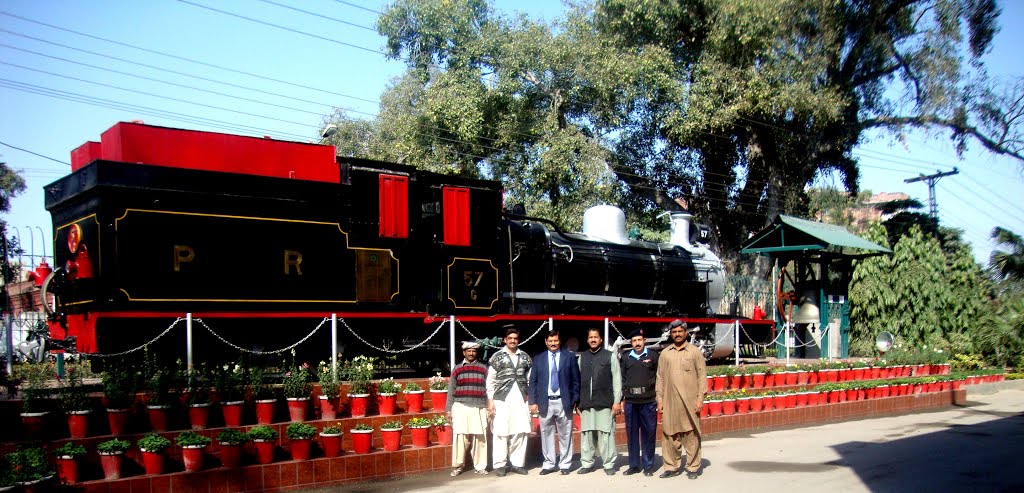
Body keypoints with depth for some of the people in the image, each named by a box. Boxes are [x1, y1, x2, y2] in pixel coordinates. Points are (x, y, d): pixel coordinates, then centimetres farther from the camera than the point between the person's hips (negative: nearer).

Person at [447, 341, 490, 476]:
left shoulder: (483, 368, 10)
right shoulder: (457, 368, 9)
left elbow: (488, 389, 9)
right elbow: (451, 390, 10)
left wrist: (489, 407, 5)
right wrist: (449, 409, 6)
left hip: (479, 408, 1)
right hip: (461, 407, 0)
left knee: (479, 437, 1)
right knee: (460, 437, -3)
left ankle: (480, 466, 11)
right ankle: (458, 465, 8)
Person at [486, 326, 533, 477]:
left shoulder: (525, 357, 11)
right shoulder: (497, 356, 3)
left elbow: (530, 380, 13)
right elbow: (490, 381, 1)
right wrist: (490, 401, -5)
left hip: (521, 400, 3)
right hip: (502, 400, -3)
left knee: (520, 432, 2)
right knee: (501, 433, -2)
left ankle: (517, 463, 12)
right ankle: (500, 465, 7)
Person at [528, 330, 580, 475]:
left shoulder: (569, 357, 5)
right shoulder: (538, 359, 9)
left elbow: (576, 380, 5)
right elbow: (533, 381, 8)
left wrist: (575, 400, -2)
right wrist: (533, 401, 0)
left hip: (563, 402, -1)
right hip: (545, 402, 1)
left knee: (565, 435, 4)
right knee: (546, 434, 5)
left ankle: (565, 464, 13)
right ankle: (549, 464, 15)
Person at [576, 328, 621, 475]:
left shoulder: (610, 356, 3)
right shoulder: (582, 357, 12)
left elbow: (617, 380, 1)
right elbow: (579, 380, 11)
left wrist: (617, 401, -5)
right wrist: (577, 401, 7)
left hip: (605, 402, -3)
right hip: (586, 403, 3)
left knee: (606, 433, -3)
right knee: (586, 433, 4)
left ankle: (609, 464, 4)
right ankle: (586, 463, 12)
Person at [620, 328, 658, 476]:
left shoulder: (652, 356, 2)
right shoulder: (626, 358, 9)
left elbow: (659, 378, 3)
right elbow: (623, 379, 11)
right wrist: (622, 399, 8)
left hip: (648, 401, -2)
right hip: (630, 401, 2)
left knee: (648, 434, 2)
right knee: (631, 434, 6)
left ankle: (648, 466, 11)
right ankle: (634, 465, 15)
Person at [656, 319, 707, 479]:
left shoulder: (695, 351, 4)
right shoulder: (664, 353, 12)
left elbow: (702, 375, 2)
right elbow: (659, 377, 13)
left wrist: (700, 398, -5)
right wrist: (659, 399, 7)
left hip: (689, 401, -3)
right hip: (669, 401, 3)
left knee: (691, 435, 0)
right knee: (669, 435, 4)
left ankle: (693, 467, 9)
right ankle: (672, 467, 14)